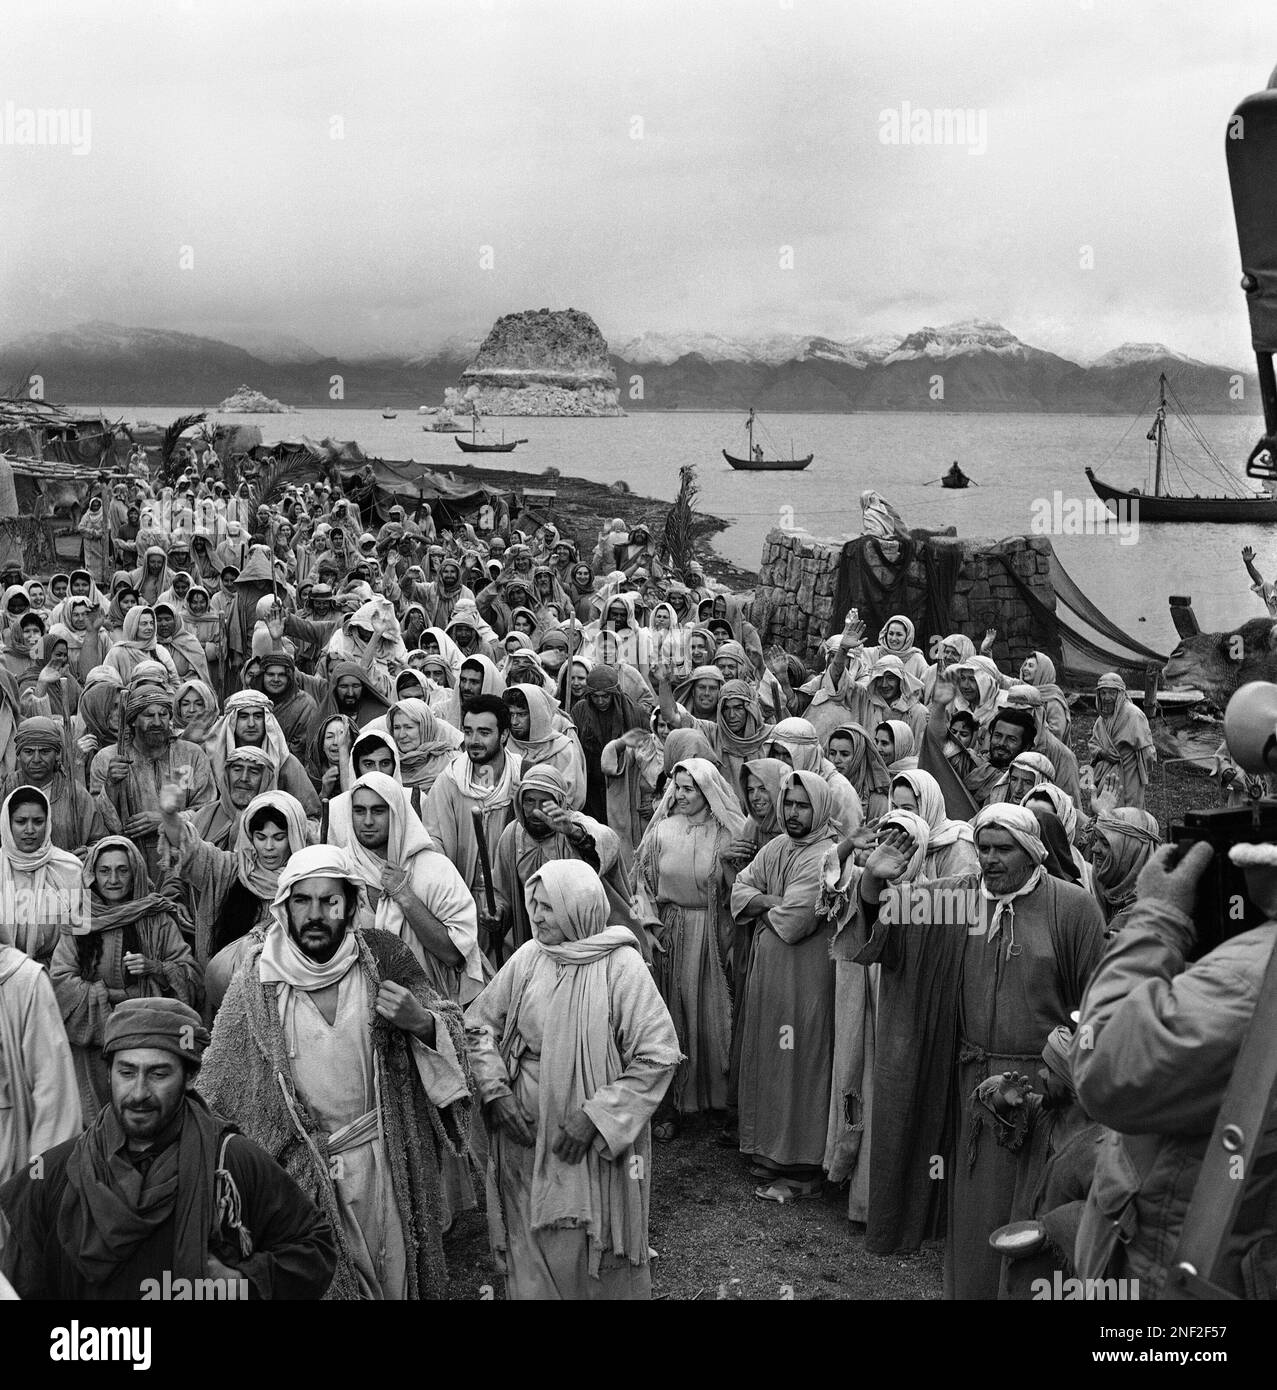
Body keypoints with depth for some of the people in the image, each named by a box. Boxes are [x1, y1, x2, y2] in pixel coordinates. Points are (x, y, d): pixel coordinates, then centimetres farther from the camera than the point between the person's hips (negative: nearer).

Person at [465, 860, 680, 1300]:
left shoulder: (621, 967, -15)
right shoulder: (527, 957, -2)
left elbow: (658, 1056, -16)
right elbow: (480, 1023, 6)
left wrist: (595, 1116, -19)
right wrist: (496, 1091, -7)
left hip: (594, 1144, -4)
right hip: (525, 1132, 4)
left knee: (591, 1248, 8)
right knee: (530, 1243, 15)